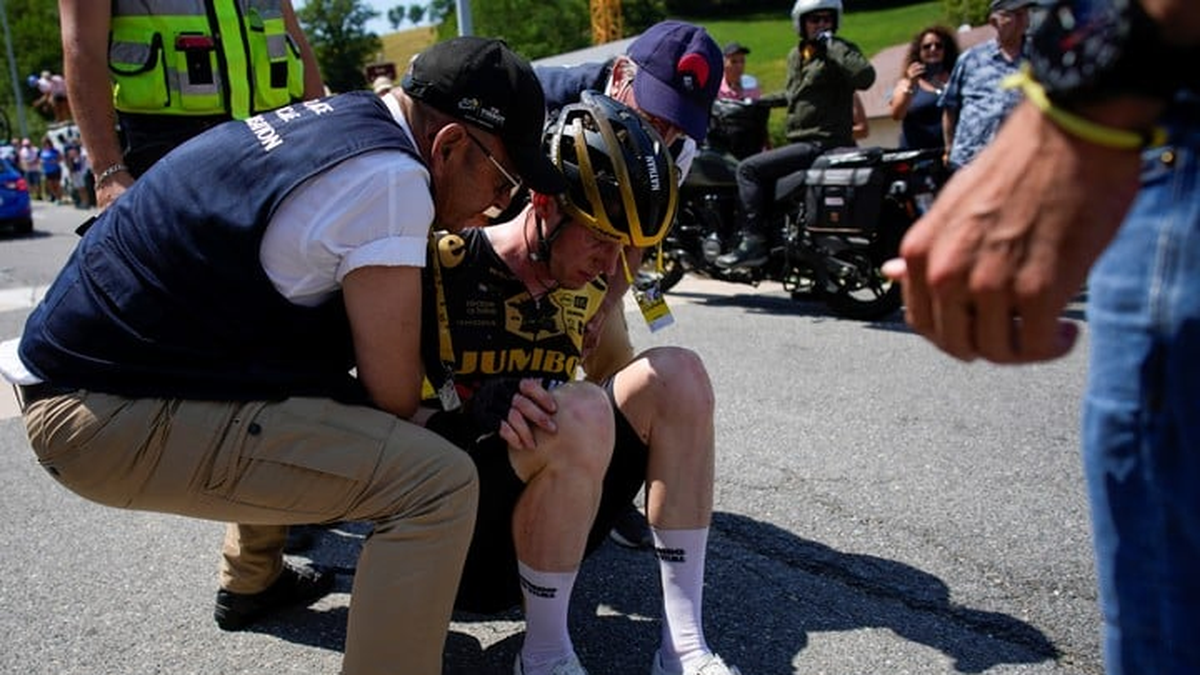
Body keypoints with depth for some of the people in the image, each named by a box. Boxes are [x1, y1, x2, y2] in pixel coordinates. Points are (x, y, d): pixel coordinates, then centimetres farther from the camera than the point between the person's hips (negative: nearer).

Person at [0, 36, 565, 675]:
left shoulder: (341, 115, 6)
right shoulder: (387, 177, -20)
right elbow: (393, 393, -14)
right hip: (108, 418, -10)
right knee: (440, 482, -19)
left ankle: (252, 580, 46)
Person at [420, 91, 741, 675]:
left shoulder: (584, 287, 6)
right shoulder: (445, 262, -14)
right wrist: (481, 406, -25)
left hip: (544, 530, 7)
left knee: (676, 374, -11)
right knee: (579, 411, -34)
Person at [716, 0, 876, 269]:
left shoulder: (841, 50, -7)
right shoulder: (795, 55, 19)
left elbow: (865, 76, -27)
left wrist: (833, 46, -22)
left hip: (823, 143, -9)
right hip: (800, 141, 9)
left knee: (749, 169, -18)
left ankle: (753, 242, -19)